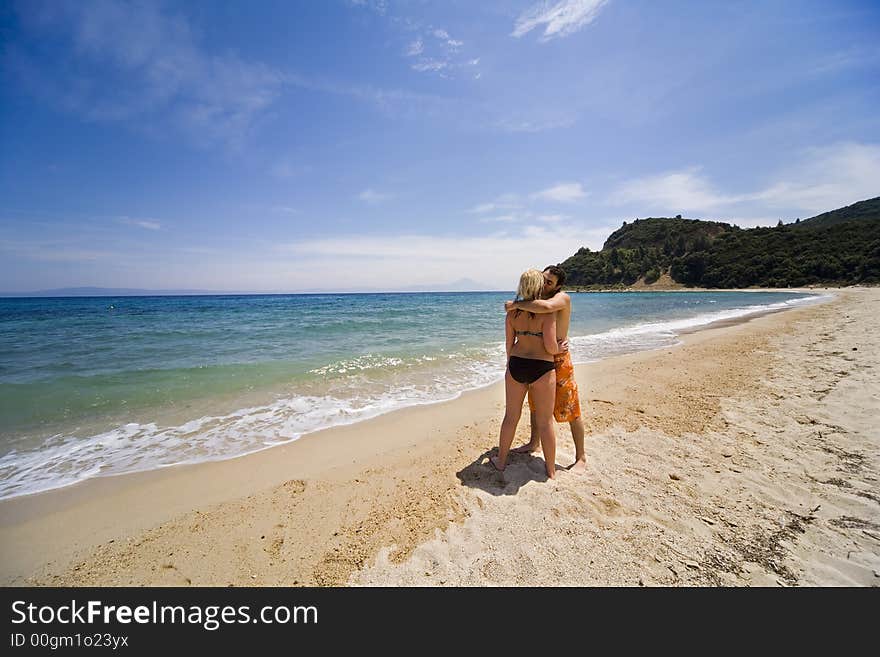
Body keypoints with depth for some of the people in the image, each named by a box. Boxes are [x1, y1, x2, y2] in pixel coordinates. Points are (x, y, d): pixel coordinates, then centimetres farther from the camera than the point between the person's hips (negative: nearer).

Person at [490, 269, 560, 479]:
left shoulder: (512, 311, 2)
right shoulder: (547, 311, -12)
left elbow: (509, 344, 6)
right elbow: (551, 346, -16)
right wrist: (559, 348, 7)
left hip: (516, 366, 4)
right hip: (542, 368, -4)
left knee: (511, 416, 17)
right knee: (545, 421, 10)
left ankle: (501, 461, 31)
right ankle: (551, 470, 24)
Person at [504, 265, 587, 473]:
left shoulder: (562, 298, -15)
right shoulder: (536, 301, 8)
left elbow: (547, 307, -41)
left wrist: (517, 304, -29)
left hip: (558, 360, -8)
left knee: (570, 409, 1)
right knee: (536, 404, 21)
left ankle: (581, 457, 16)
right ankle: (534, 443, 40)